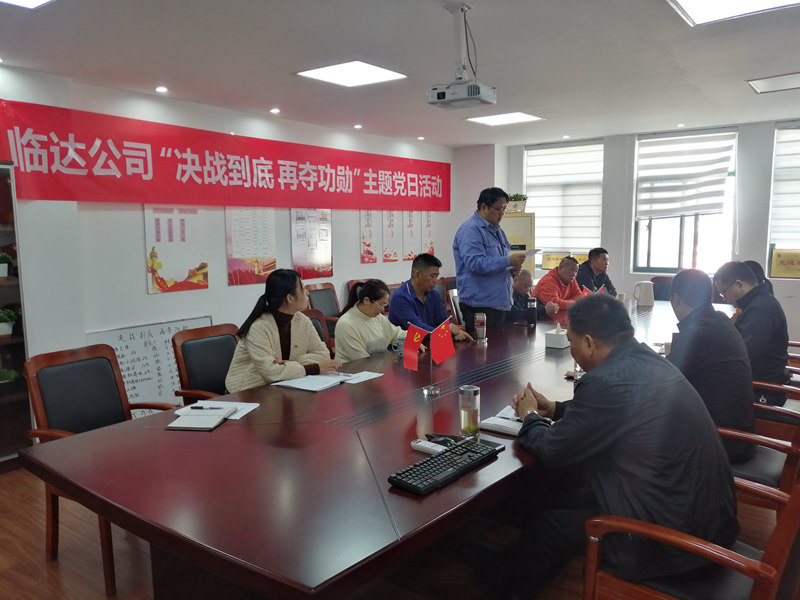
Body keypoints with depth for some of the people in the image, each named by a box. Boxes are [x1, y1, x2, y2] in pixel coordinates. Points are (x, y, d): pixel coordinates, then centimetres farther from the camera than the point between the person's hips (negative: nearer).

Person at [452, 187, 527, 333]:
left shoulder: (497, 231, 19)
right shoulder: (470, 230, -11)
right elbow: (475, 263, -23)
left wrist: (513, 268, 6)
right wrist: (508, 261, -22)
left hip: (501, 303, 9)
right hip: (479, 305, -9)